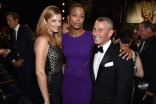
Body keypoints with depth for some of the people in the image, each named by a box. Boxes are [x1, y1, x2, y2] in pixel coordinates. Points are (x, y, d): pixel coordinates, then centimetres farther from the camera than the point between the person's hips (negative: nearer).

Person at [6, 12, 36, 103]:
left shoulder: (26, 30, -2)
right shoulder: (12, 34, 19)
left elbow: (31, 45, -12)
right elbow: (13, 49, 20)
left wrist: (22, 59, -13)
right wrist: (13, 60, 3)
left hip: (27, 62, -6)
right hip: (18, 64, 6)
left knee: (30, 85, 1)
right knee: (23, 85, 10)